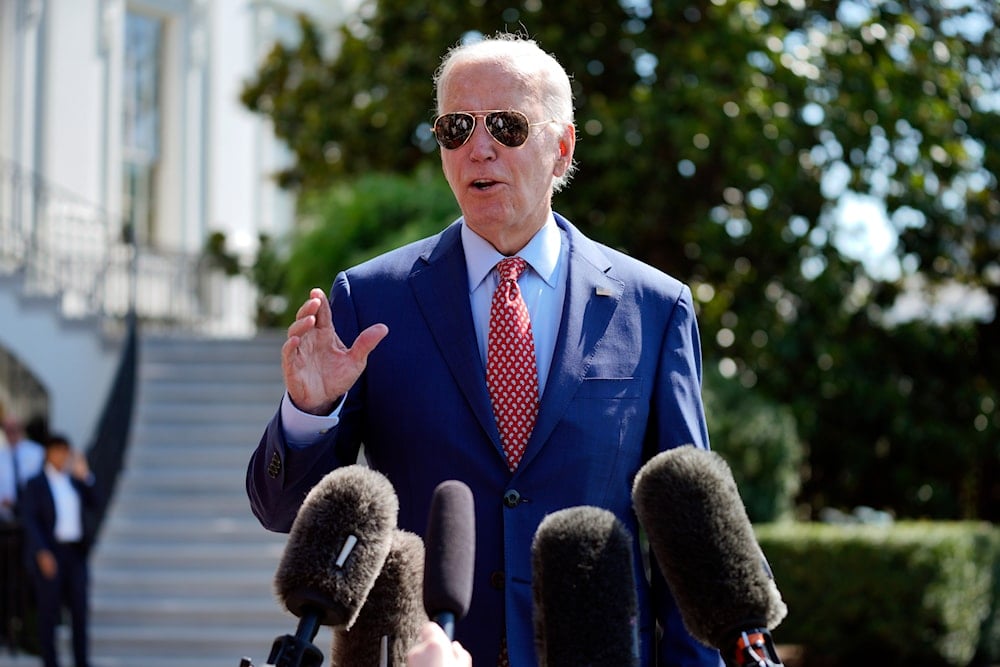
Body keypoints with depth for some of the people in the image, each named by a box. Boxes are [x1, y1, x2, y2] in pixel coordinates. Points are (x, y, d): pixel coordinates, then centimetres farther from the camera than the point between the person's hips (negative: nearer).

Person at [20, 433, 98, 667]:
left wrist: (84, 476, -8)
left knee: (80, 608, 5)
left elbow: (92, 503, 2)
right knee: (49, 610, -1)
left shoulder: (74, 480, 11)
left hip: (75, 552, 5)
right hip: (49, 554, -5)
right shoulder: (35, 484, -4)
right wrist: (42, 553, -18)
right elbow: (29, 520, -9)